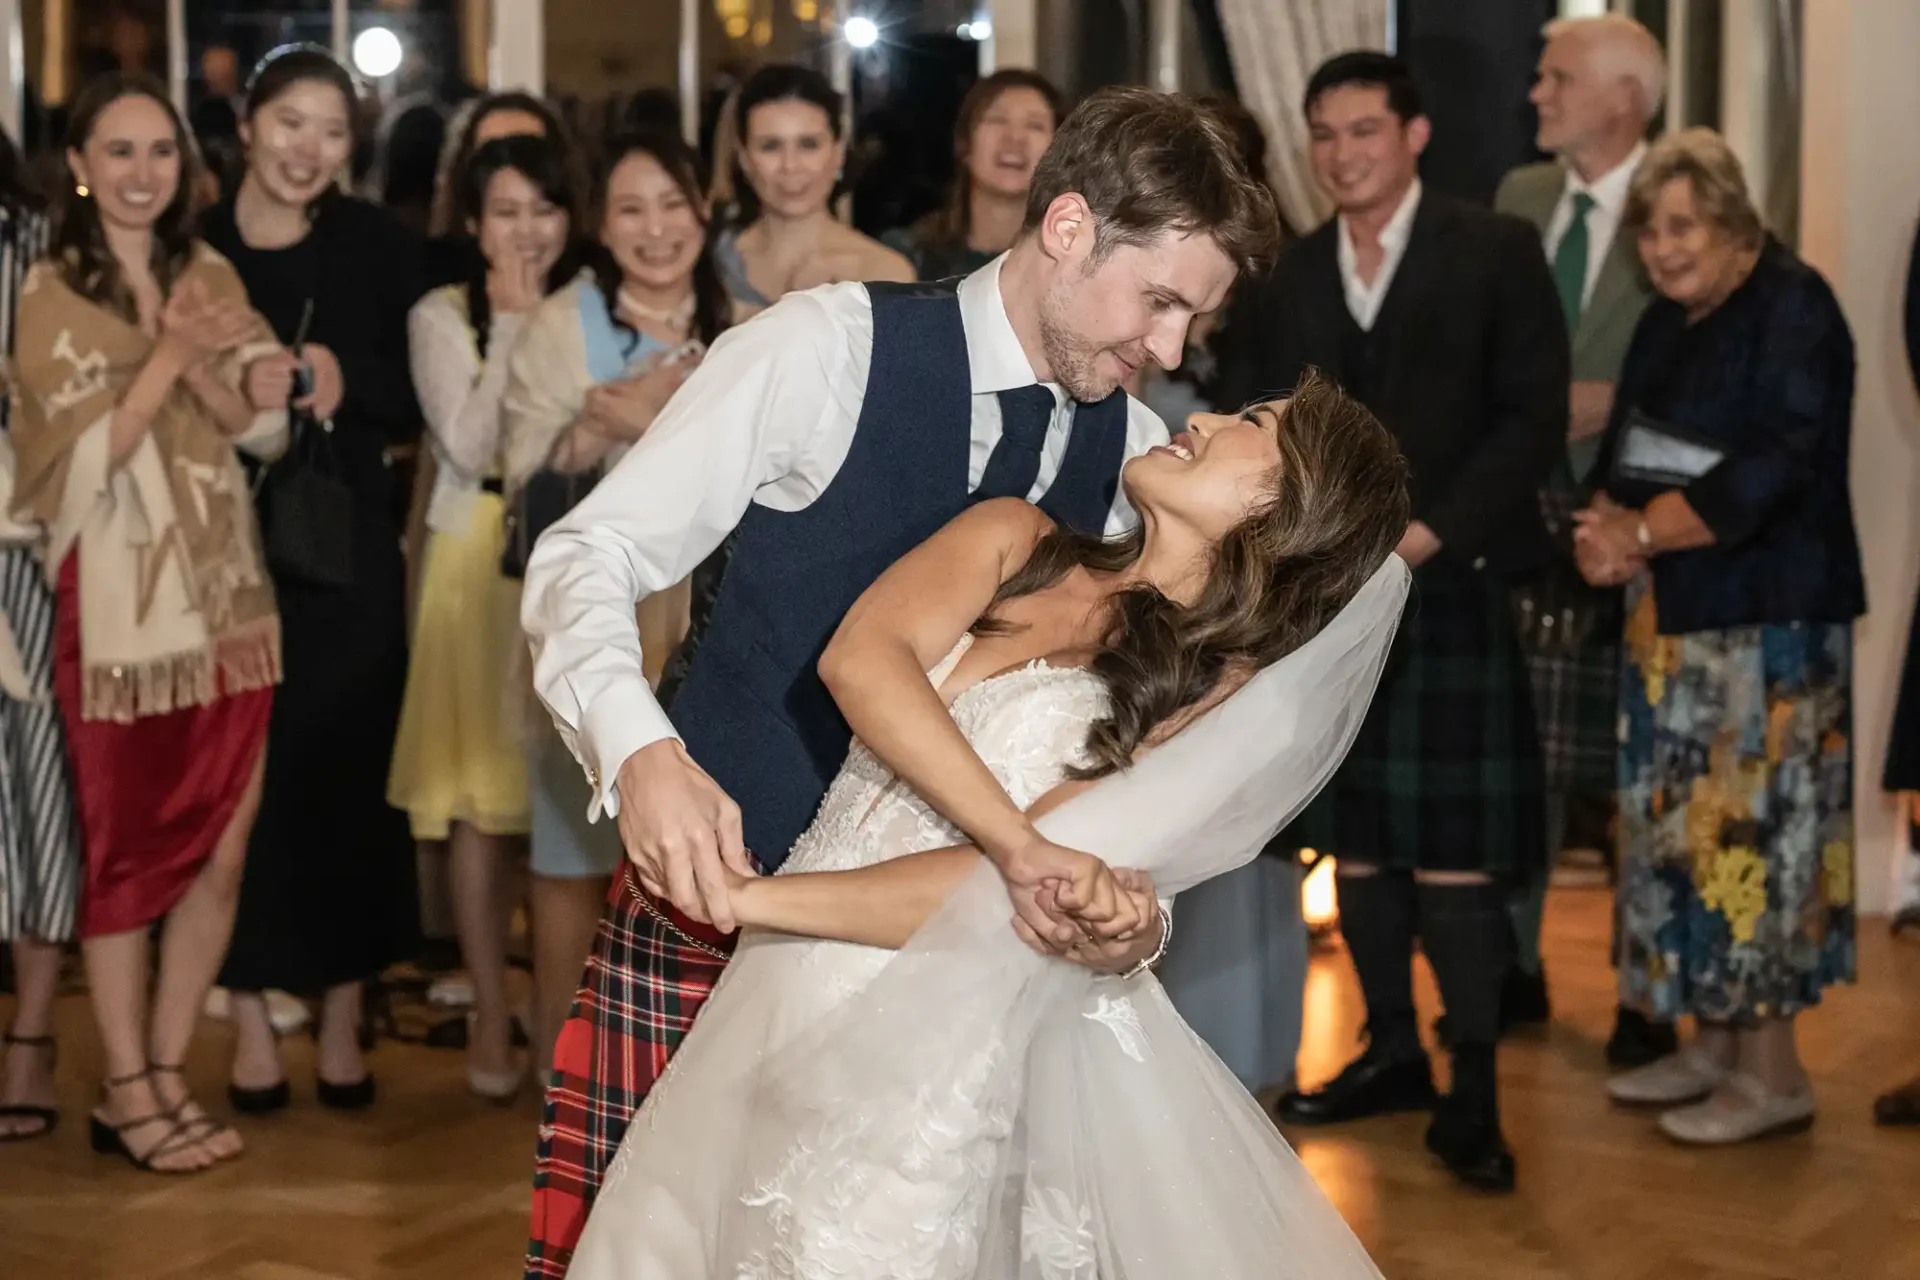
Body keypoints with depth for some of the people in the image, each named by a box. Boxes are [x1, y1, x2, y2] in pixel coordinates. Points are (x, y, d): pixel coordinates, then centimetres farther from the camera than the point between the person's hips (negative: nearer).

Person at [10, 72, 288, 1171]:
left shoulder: (211, 276, 10)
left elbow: (268, 424, 4)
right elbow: (89, 456, -10)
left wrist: (199, 367, -14)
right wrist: (165, 357, -19)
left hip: (229, 597, 5)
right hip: (121, 606, -4)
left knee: (223, 852, 5)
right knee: (130, 851, 3)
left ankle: (169, 1072, 17)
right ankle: (127, 1093, 12)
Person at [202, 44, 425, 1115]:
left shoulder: (377, 245, 1)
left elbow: (422, 397, 3)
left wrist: (348, 380, -15)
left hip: (348, 547, 1)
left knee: (345, 774, 5)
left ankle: (342, 1015, 17)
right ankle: (252, 1014, 15)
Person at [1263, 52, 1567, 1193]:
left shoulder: (1496, 251, -1)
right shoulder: (1298, 272, 13)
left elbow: (1534, 418, -6)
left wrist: (1429, 530, -14)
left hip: (1452, 585, -5)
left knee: (1453, 846, -6)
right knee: (1354, 834, 8)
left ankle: (1472, 1094, 1)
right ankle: (1393, 1054, 21)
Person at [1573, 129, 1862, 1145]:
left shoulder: (1792, 308, -11)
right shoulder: (1667, 322, 14)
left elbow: (1772, 471, -20)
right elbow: (1627, 456, 13)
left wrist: (1641, 532, -15)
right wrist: (1607, 529, -8)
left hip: (1766, 619, -8)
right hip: (1669, 619, 8)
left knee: (1753, 830, -5)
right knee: (1682, 826, 11)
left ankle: (1773, 1072, 4)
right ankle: (1714, 1043, 22)